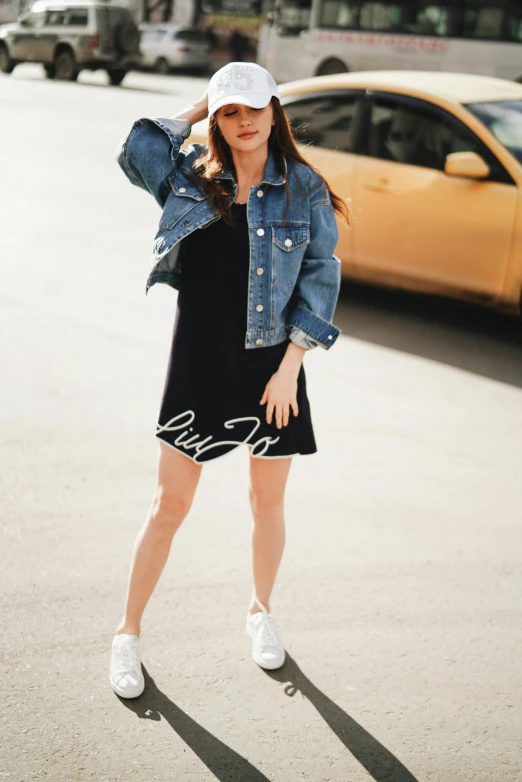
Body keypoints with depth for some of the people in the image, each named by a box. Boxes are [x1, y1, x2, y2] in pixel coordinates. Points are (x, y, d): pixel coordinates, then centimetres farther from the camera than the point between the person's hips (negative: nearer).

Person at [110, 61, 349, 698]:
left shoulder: (304, 190, -1)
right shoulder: (189, 178, 2)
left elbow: (320, 277, -2)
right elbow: (136, 152, -16)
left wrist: (289, 367, -8)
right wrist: (195, 111, -3)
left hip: (271, 368, 0)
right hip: (196, 365, 0)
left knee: (268, 504, 14)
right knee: (169, 506, 5)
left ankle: (260, 611, 39)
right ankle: (128, 632, 20)